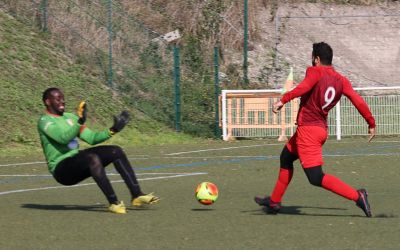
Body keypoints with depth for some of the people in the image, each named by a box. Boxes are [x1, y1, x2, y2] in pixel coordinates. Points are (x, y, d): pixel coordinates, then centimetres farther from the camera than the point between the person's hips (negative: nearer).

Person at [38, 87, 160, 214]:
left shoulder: (70, 117, 17)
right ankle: (113, 202, -35)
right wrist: (80, 122, -35)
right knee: (92, 158, -35)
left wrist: (112, 131, 3)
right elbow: (64, 138, -24)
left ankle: (137, 195, -10)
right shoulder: (44, 121, -7)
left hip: (77, 163, 8)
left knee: (116, 151, -5)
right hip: (61, 169, -8)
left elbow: (91, 138, 16)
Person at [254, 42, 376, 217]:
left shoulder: (315, 72, -9)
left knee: (316, 178, -10)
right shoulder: (341, 81, 8)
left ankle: (357, 196, -20)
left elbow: (304, 87, -30)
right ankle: (274, 201, 37)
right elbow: (358, 100, 2)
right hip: (322, 129, 9)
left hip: (308, 129, -9)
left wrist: (283, 100, -34)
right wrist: (371, 124, 8)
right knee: (286, 158, 27)